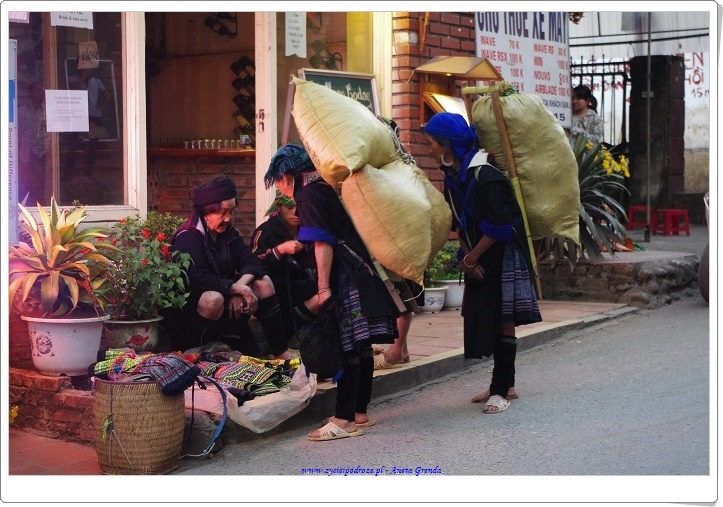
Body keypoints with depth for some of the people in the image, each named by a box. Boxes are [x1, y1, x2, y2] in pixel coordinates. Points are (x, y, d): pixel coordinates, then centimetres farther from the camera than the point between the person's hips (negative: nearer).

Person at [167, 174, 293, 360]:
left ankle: (281, 353, -7)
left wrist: (241, 285, -24)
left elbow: (252, 263, -3)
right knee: (214, 298, -38)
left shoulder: (228, 232, 7)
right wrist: (235, 287, -29)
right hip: (192, 305, -8)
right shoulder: (187, 237, -18)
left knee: (264, 283, -7)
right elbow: (196, 278, -33)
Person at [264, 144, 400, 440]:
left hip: (349, 276, -9)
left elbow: (323, 243, -15)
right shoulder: (331, 185, 19)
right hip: (367, 270, 9)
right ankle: (359, 413, 17)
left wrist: (323, 288, -16)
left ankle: (345, 420, -8)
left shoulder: (309, 194, -8)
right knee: (361, 347, 11)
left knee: (350, 348, -9)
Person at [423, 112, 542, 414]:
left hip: (503, 254, -9)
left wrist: (471, 257, -14)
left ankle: (501, 389, 2)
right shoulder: (452, 175, 6)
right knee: (482, 317, 12)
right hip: (479, 257, 9)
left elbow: (499, 225, -23)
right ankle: (504, 385, 23)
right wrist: (467, 256, -3)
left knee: (502, 319, -4)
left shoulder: (484, 174, -21)